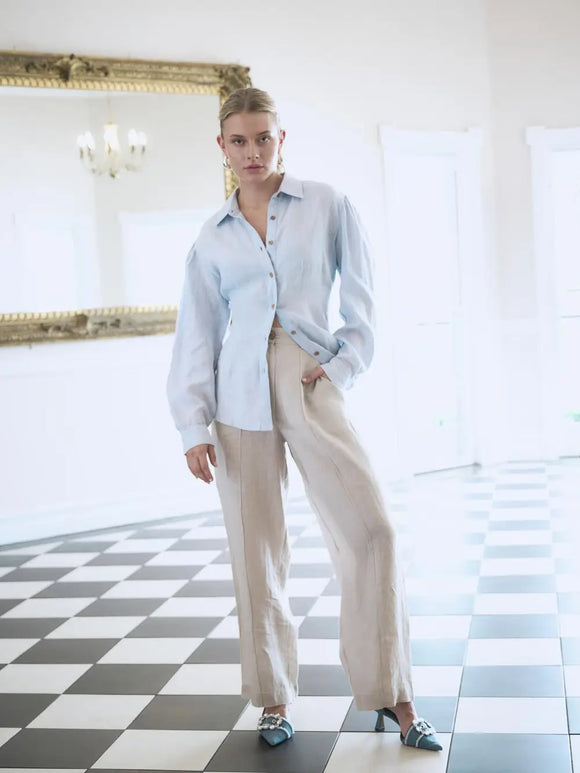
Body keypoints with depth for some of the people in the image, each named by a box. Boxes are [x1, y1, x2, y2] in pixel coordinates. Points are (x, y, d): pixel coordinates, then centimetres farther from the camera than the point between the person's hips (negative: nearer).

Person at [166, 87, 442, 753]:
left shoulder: (326, 205, 7)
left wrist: (342, 365, -3)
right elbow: (196, 335, 10)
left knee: (369, 529, -12)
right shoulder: (212, 236, 10)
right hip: (239, 395, 2)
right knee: (255, 547, 4)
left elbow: (361, 294, 9)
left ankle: (393, 696, 3)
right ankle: (274, 697, 21)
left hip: (309, 384, -1)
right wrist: (193, 426, 3)